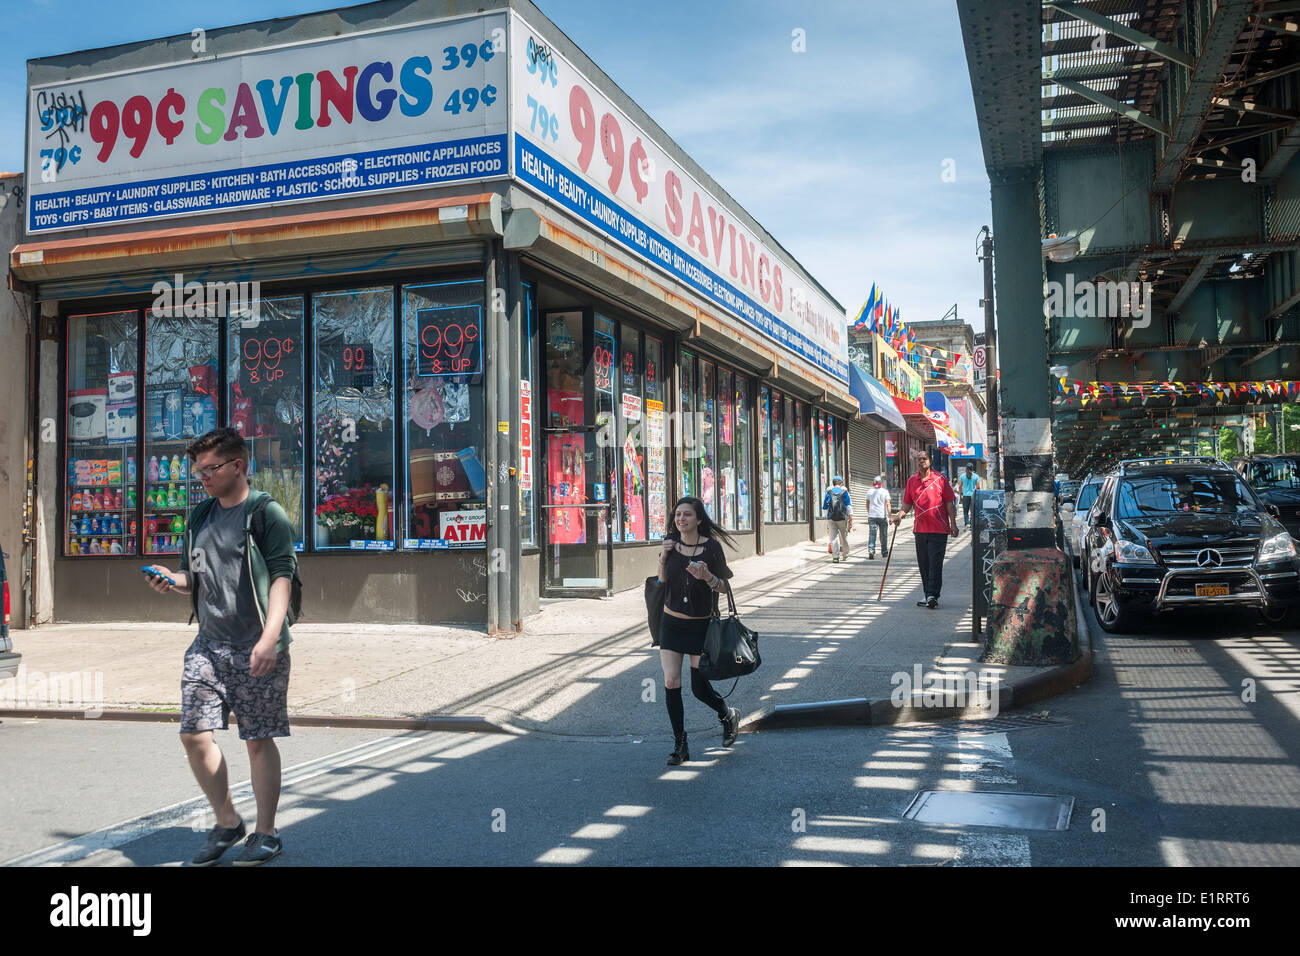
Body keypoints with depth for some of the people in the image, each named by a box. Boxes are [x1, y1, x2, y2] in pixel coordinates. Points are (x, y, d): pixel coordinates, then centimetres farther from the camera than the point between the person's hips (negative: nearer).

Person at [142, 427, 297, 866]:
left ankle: (266, 833, 16)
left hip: (256, 649, -6)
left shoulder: (267, 513, -7)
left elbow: (281, 578, -14)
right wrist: (172, 580, 0)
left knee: (259, 740, 2)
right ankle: (227, 823, 21)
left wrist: (269, 638, -24)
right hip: (208, 645, 6)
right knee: (194, 734, 2)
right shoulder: (200, 517, 14)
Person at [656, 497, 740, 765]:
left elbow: (723, 587, -5)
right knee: (671, 683, -5)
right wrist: (663, 557, -8)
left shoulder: (711, 547, -10)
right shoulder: (671, 542, 0)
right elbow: (662, 581, 9)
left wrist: (706, 576, -25)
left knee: (700, 688, 0)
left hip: (701, 625, -3)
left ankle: (728, 715, 33)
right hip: (671, 622, 3)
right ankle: (680, 745, 8)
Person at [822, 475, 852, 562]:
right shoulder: (844, 492, 3)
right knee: (844, 537, 14)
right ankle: (846, 555, 26)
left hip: (831, 518, 0)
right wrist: (850, 519, 1)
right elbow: (849, 506, 0)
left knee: (833, 537, -1)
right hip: (842, 518, 0)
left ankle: (835, 556, -12)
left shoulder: (829, 492, 6)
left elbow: (825, 507, 9)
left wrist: (826, 516, 22)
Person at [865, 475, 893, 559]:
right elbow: (888, 505, -8)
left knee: (872, 534, -2)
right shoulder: (885, 492, -4)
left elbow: (867, 505, 15)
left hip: (872, 516, 2)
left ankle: (871, 550, -19)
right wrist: (890, 516, -6)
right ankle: (884, 553, 19)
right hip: (882, 516, -2)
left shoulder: (870, 492, 6)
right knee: (883, 535, 9)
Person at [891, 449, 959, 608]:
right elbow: (908, 503, 15)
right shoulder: (912, 481, 10)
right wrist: (900, 514, -5)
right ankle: (928, 595, 17)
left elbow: (950, 503, 1)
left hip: (938, 529, -4)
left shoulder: (940, 479, 0)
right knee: (924, 564, 8)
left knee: (935, 564, -8)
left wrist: (953, 524, -4)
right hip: (920, 529, 4)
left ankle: (933, 595, -7)